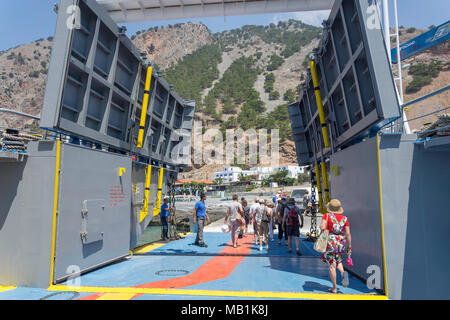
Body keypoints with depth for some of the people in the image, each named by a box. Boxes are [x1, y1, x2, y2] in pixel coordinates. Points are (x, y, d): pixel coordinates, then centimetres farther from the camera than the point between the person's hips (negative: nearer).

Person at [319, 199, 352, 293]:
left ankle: (334, 288, 11)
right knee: (338, 260, 28)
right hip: (341, 242, 4)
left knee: (331, 265, 6)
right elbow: (348, 234, 0)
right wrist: (349, 247, 7)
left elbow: (322, 227, -20)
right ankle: (343, 272, 0)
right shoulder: (344, 218, 2)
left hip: (330, 242, -4)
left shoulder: (327, 215, -7)